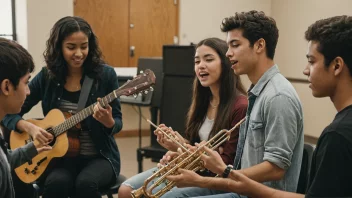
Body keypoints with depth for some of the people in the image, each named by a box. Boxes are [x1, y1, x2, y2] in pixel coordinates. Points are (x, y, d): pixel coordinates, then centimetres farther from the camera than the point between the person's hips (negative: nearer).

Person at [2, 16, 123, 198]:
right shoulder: (47, 77, -1)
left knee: (86, 183, -31)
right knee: (56, 183, -30)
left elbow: (117, 123, -3)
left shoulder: (105, 74, -6)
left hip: (98, 156, -1)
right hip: (59, 156, 1)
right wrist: (29, 127, -16)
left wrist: (108, 122, -26)